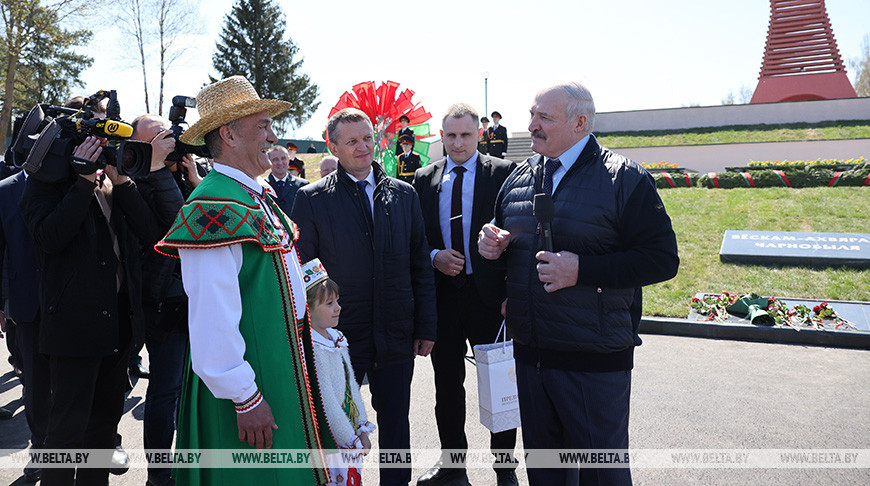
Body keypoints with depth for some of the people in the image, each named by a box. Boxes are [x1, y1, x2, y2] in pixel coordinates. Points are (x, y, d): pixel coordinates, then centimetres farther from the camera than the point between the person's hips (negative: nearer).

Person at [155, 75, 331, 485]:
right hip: (248, 378, -9)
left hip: (284, 365, 9)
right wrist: (244, 398, -21)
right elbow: (212, 320, -24)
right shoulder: (213, 207, -20)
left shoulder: (257, 197, 11)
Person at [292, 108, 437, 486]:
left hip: (397, 337, 3)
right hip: (339, 337, -2)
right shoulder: (311, 199, -3)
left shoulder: (404, 194, 5)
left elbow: (420, 266, 6)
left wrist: (426, 327, 3)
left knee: (396, 424, 15)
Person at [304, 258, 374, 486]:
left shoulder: (336, 338, 7)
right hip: (328, 441, -8)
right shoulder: (312, 350, -21)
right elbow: (326, 402, -21)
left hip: (349, 435, 8)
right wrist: (352, 440, -13)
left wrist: (362, 429, 11)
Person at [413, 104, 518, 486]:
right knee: (447, 383, 15)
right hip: (442, 293, 3)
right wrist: (434, 256, -9)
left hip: (489, 293, -3)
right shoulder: (424, 179, 7)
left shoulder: (503, 172, -3)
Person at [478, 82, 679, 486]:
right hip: (529, 353, 6)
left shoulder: (625, 179, -9)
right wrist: (493, 243, -2)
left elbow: (663, 259, -14)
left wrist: (582, 269, -23)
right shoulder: (519, 176, 8)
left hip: (595, 361, -5)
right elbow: (503, 234, 22)